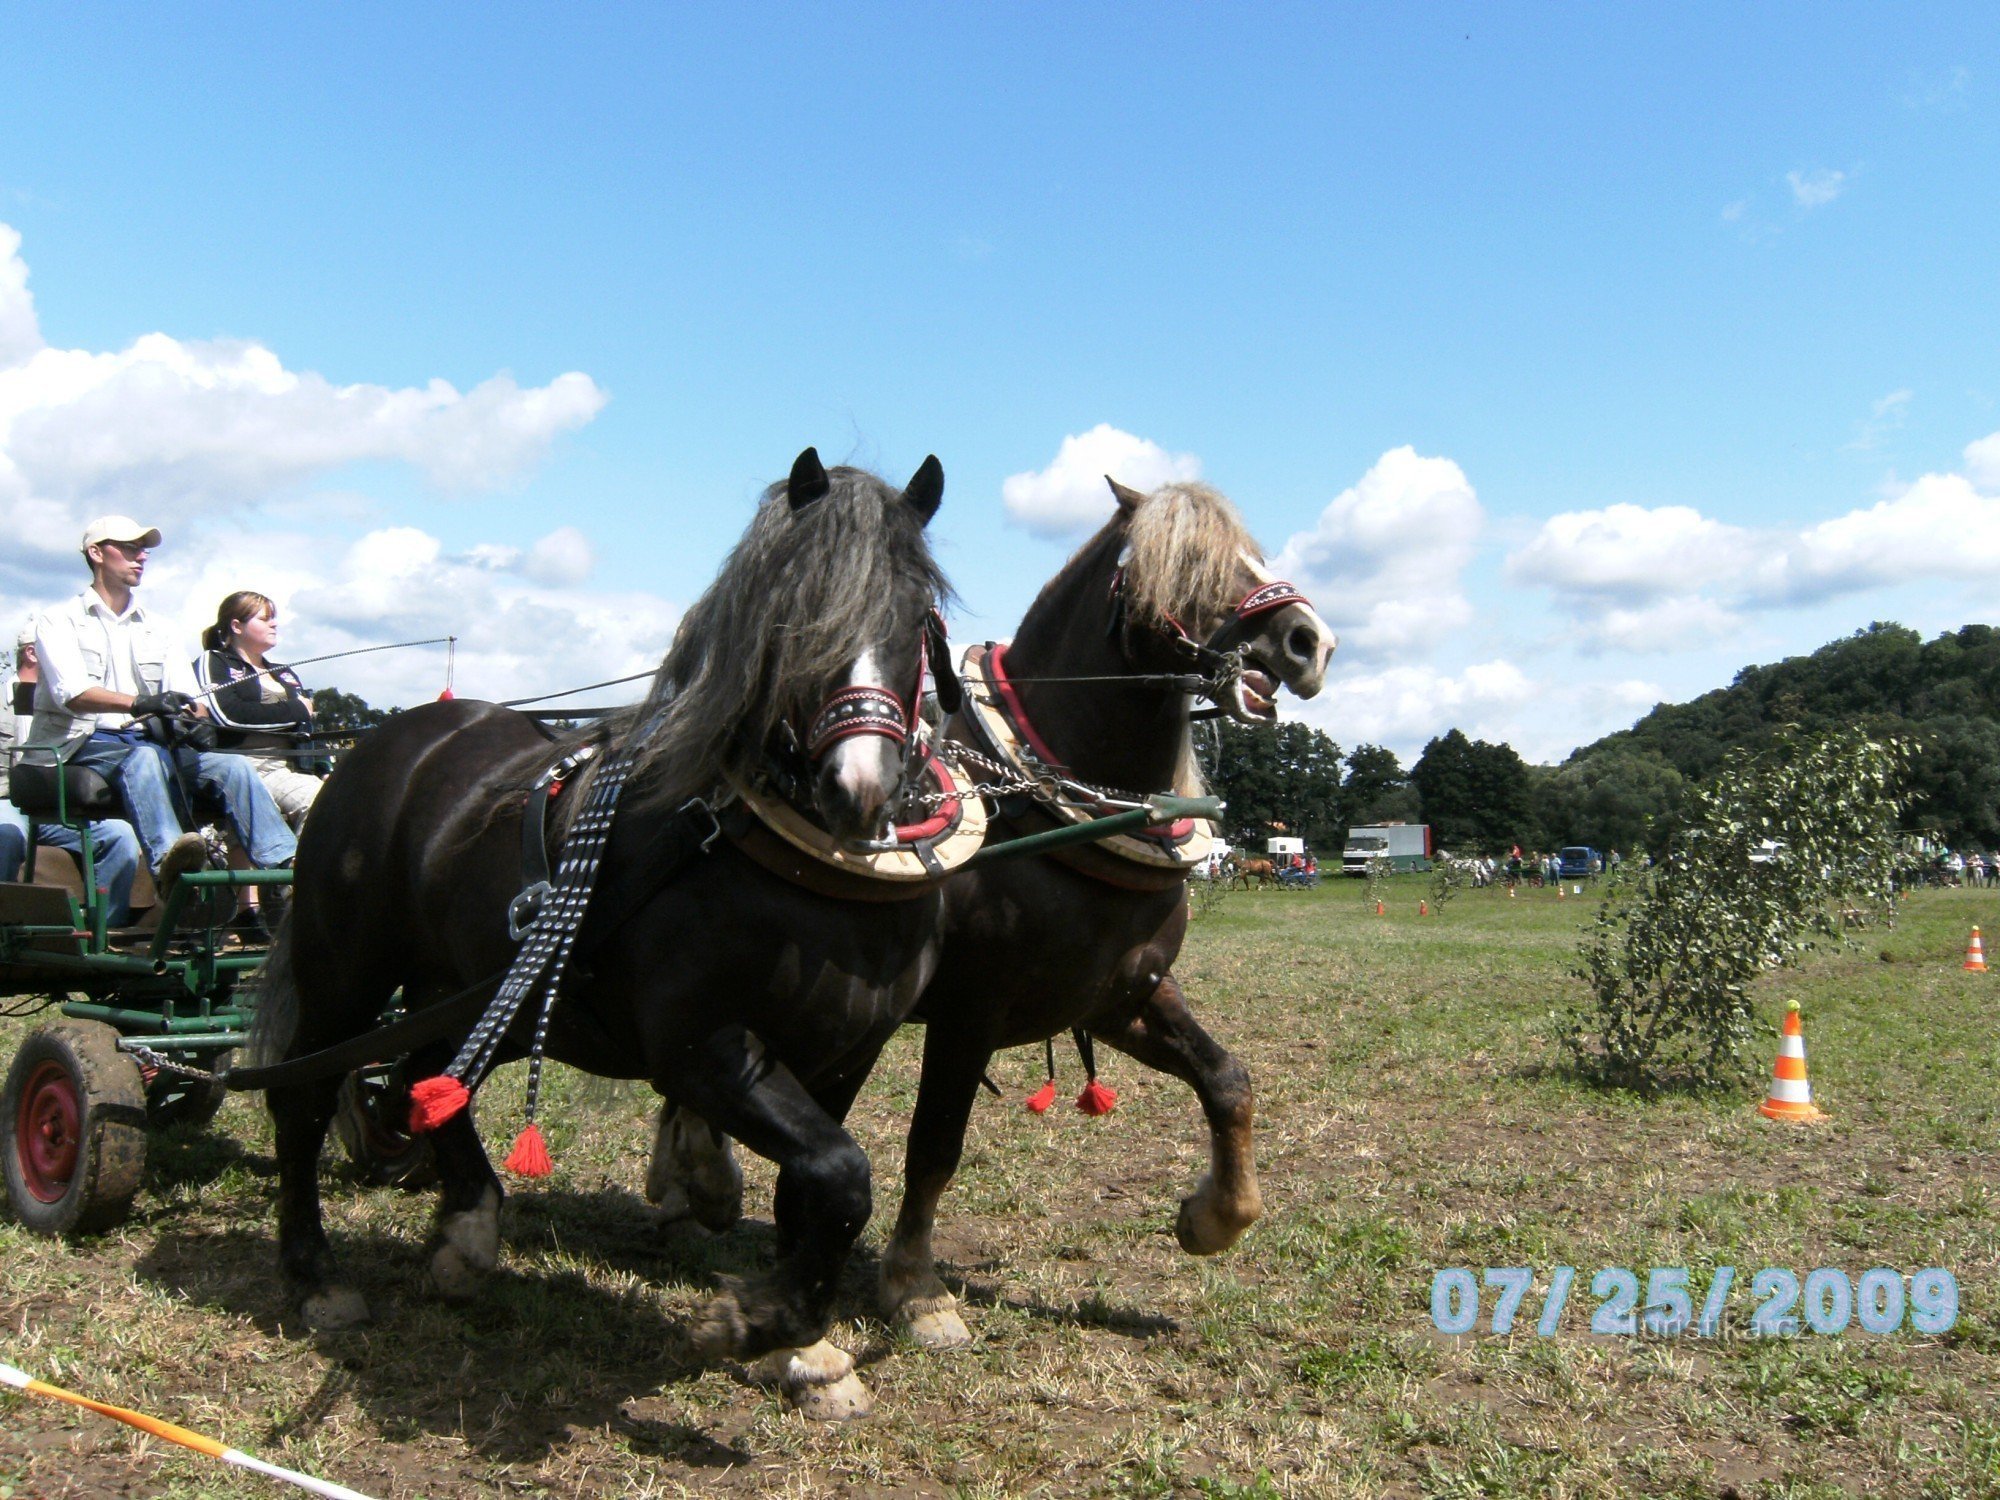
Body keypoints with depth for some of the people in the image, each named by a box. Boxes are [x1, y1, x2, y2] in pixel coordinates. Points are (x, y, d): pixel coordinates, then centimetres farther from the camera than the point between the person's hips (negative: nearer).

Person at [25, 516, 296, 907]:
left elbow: (189, 697, 10)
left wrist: (195, 719, -16)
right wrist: (140, 703, -30)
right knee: (145, 757, -38)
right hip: (83, 743, -5)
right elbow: (72, 693, -12)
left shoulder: (155, 629, 22)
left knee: (233, 766, -21)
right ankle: (168, 862, -64)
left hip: (145, 742, 5)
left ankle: (288, 868, -37)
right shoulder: (59, 620, 6)